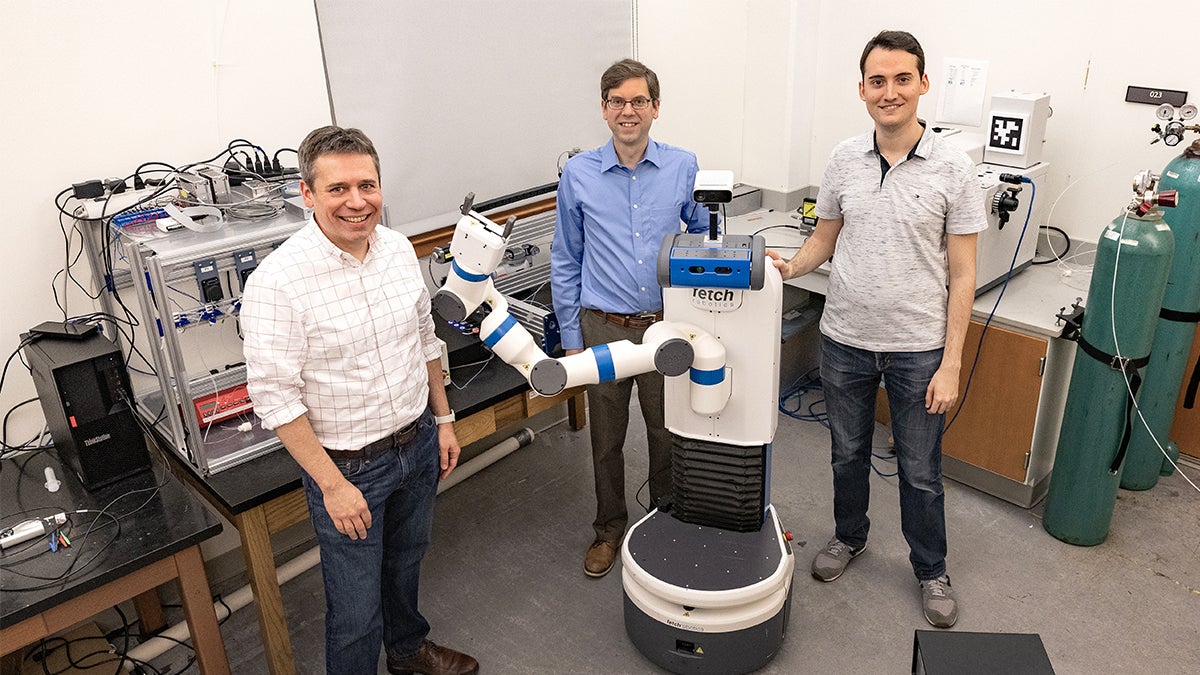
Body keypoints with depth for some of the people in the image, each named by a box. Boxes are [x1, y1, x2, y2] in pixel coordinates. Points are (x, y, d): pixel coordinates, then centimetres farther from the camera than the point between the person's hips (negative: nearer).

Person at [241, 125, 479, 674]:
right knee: (356, 609, 9)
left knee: (406, 561, 29)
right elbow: (275, 398, -20)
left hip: (418, 443, 6)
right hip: (348, 464, -6)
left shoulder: (398, 248, -4)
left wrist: (443, 419, 12)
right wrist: (332, 484, -19)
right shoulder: (278, 280, -23)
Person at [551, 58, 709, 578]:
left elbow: (706, 236, 10)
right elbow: (565, 263, 3)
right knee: (606, 438, 13)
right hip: (603, 329, 0)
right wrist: (571, 338, 2)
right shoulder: (578, 175, -2)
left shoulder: (684, 168, -2)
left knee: (667, 432, 14)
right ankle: (610, 528, 34)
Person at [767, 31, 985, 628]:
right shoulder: (844, 160, -1)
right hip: (845, 340, 3)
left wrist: (951, 364, -11)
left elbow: (961, 275, -8)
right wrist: (789, 267, -14)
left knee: (920, 472, 12)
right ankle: (849, 536, 45)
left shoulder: (952, 169, -10)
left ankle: (931, 569, 35)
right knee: (848, 453, 20)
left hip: (918, 350, -2)